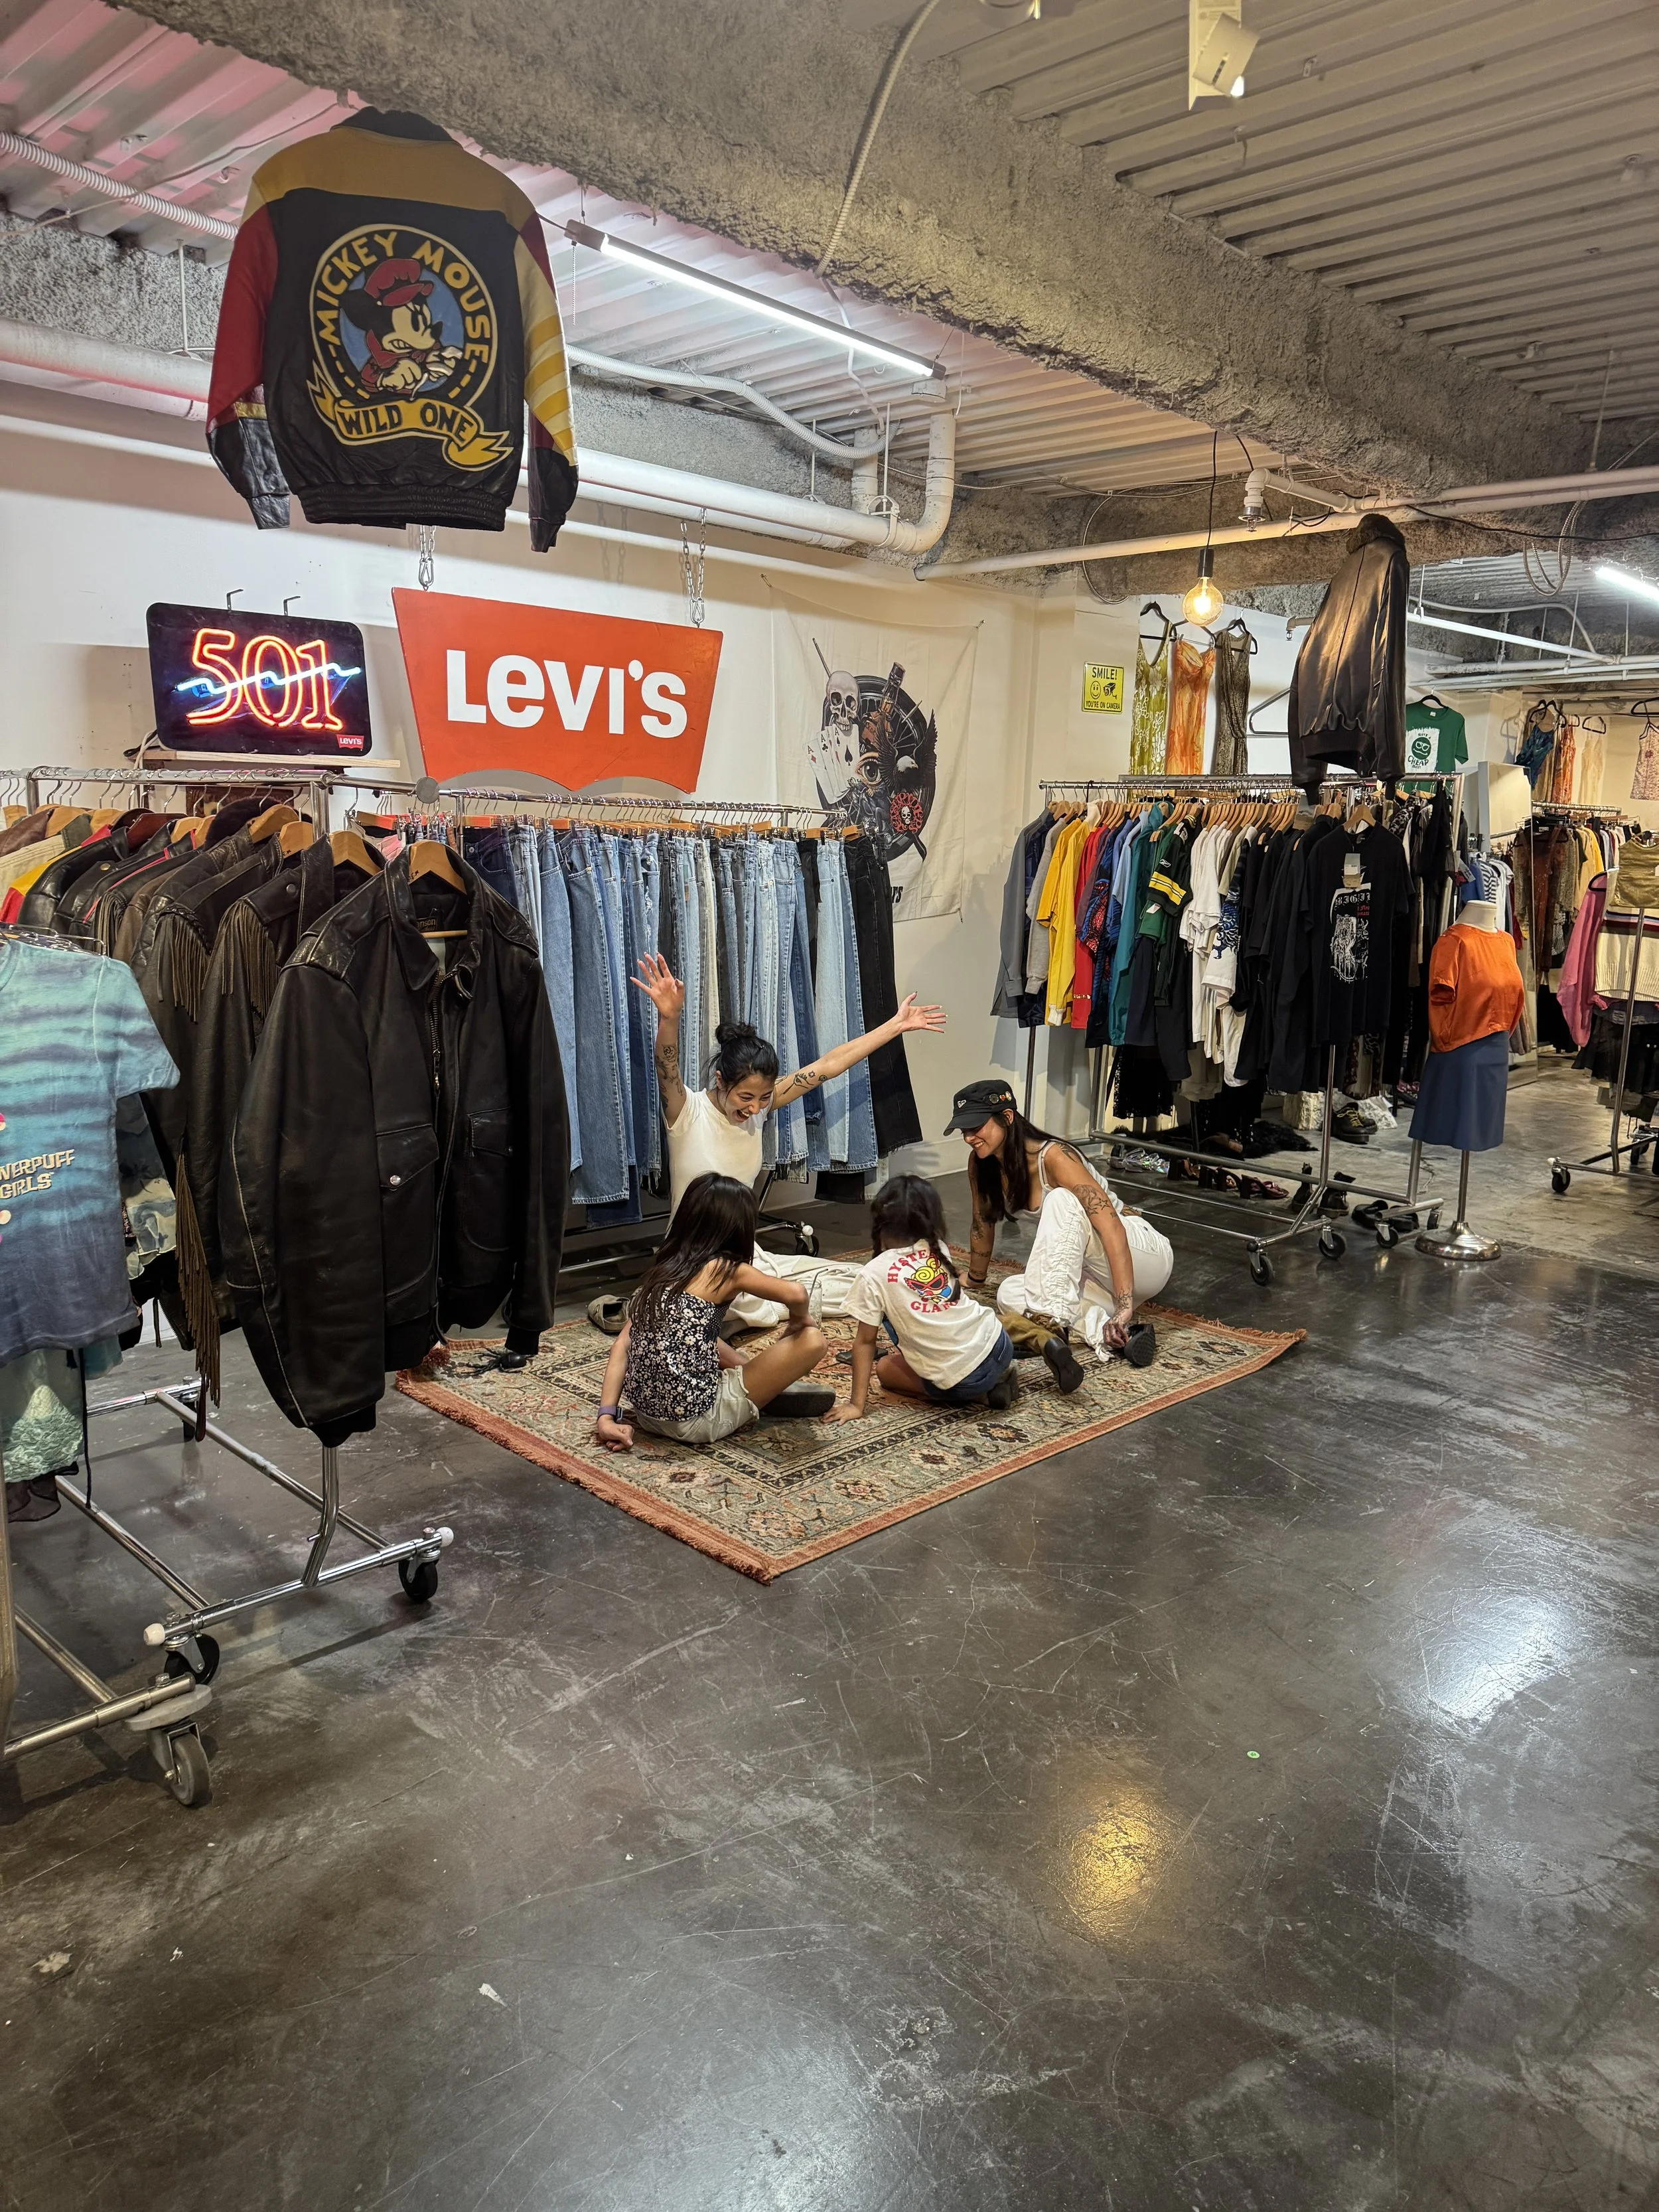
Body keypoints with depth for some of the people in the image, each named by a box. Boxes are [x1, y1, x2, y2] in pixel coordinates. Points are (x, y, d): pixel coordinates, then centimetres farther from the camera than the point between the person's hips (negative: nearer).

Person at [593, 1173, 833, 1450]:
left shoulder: (659, 1271, 8)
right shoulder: (726, 1269, -9)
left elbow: (623, 1345, 3)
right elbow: (795, 1294, -17)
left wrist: (608, 1415, 1)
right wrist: (800, 1320, 4)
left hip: (647, 1412, 7)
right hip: (695, 1421, -7)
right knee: (813, 1341, -4)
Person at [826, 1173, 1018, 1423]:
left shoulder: (873, 1276, -7)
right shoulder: (940, 1250, 7)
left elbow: (865, 1341, -2)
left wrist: (857, 1404, 4)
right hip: (1000, 1346, 6)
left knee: (885, 1369, 21)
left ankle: (976, 1395, 5)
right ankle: (996, 1379, 15)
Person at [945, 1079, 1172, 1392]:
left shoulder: (1053, 1157, -25)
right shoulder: (981, 1165, -4)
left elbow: (1112, 1227, -33)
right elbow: (983, 1223, 12)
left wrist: (1124, 1306, -41)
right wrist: (974, 1281, 23)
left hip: (1143, 1255, -7)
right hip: (1093, 1277, 7)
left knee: (1061, 1200, -33)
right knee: (1009, 1294, -20)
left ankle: (1052, 1324, -45)